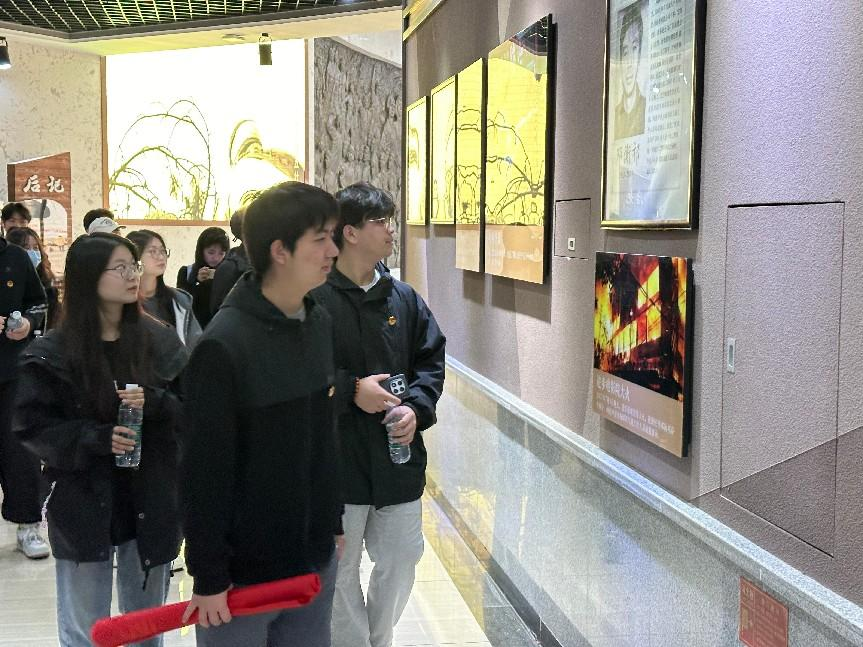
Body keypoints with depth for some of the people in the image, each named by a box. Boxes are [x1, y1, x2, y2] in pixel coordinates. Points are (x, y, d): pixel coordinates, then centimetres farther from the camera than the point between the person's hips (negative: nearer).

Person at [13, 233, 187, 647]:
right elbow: (33, 427, -7)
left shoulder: (159, 340, -2)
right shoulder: (53, 353, -9)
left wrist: (155, 404, -20)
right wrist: (95, 439, -21)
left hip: (150, 503, 2)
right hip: (84, 507, -2)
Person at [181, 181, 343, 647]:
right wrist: (208, 578, -13)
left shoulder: (320, 324, 2)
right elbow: (205, 471, -17)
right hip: (245, 571, -6)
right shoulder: (224, 345, -20)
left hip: (315, 561, 7)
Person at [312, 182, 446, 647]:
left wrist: (417, 408, -6)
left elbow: (432, 359, 10)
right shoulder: (315, 299, -14)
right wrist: (351, 389, -18)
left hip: (398, 456, 5)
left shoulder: (403, 297, 5)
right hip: (338, 459, -5)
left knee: (401, 559, 16)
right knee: (341, 570, 9)